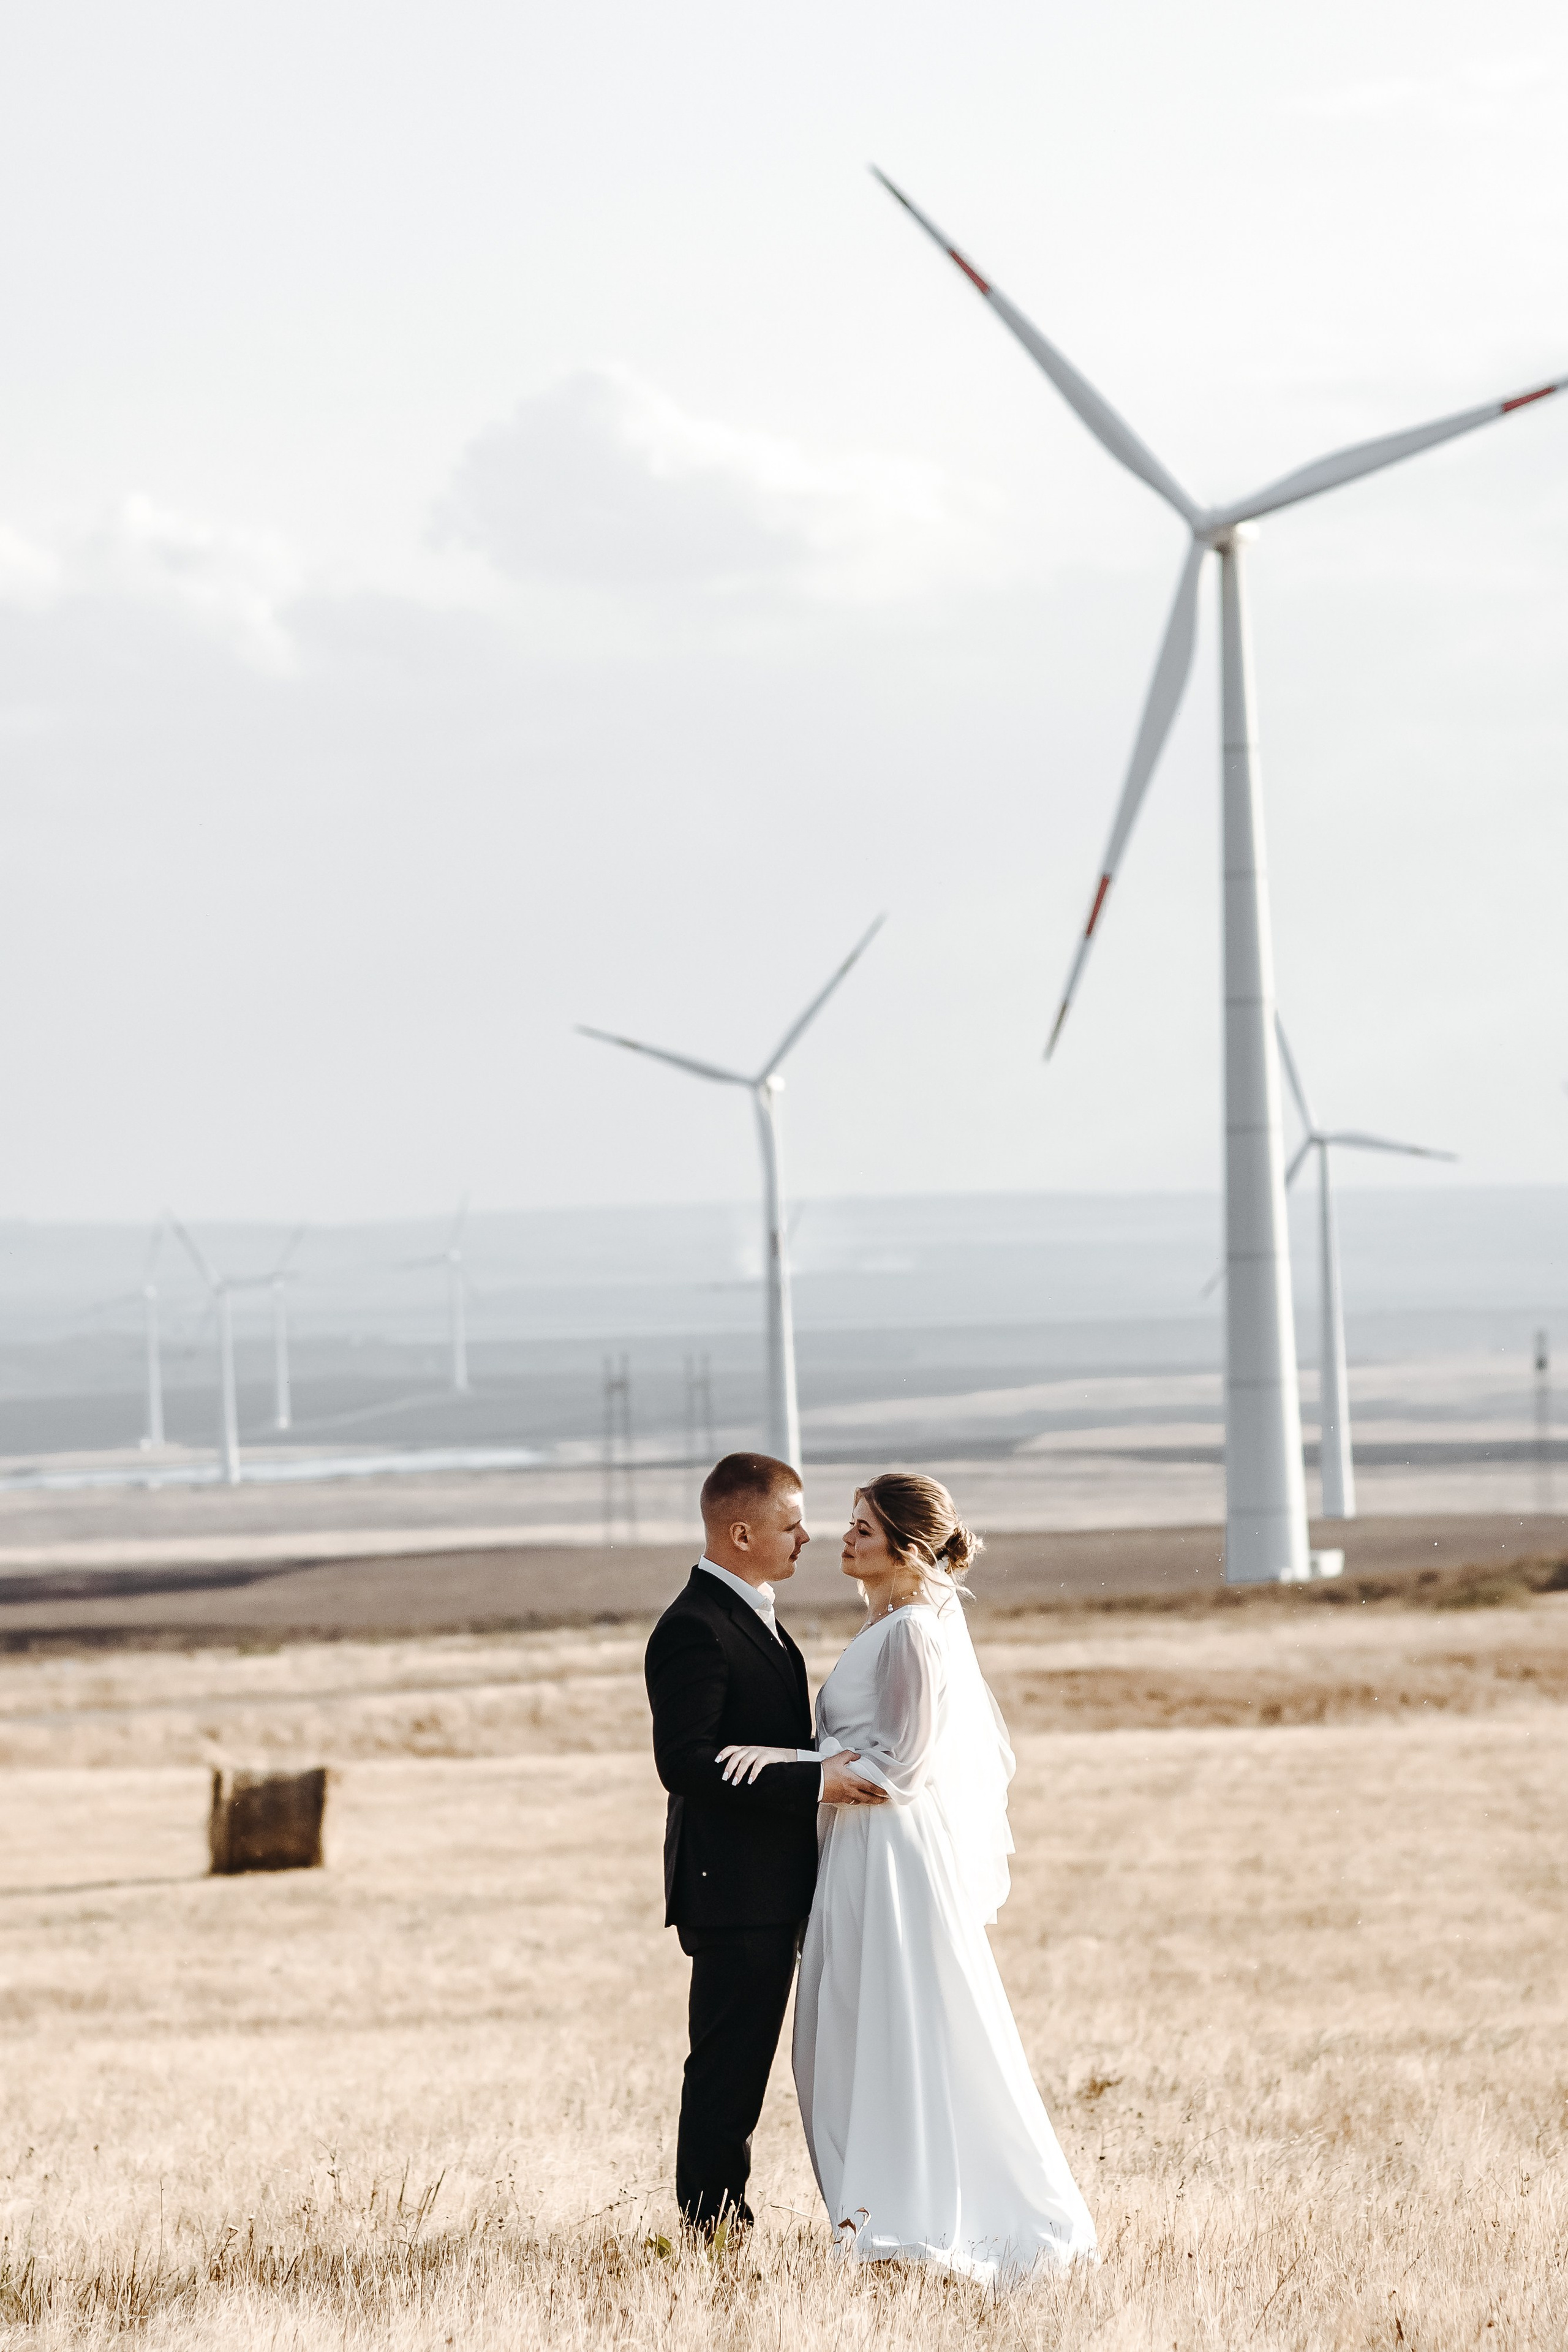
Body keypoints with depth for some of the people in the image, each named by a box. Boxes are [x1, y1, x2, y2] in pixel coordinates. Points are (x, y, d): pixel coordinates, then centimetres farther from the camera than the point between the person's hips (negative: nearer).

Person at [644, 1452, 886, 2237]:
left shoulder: (754, 1620, 17)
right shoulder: (694, 1629, -16)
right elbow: (686, 1762, -24)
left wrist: (828, 1766, 12)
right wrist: (815, 1781, -24)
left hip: (770, 1888, 10)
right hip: (733, 1886, -10)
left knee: (739, 2067, 13)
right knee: (726, 2066, -6)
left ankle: (724, 2226, 17)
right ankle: (711, 2226, -3)